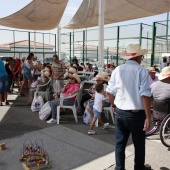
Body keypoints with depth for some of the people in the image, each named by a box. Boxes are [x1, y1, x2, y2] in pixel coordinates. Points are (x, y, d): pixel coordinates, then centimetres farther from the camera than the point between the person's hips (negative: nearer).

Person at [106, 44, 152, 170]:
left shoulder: (118, 70, 0)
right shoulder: (142, 71, -12)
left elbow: (110, 91, 5)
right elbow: (145, 95, -18)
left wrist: (113, 104, 22)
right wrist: (148, 117, -13)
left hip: (120, 112, 4)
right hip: (136, 114, -3)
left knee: (120, 143, 16)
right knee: (139, 145, 17)